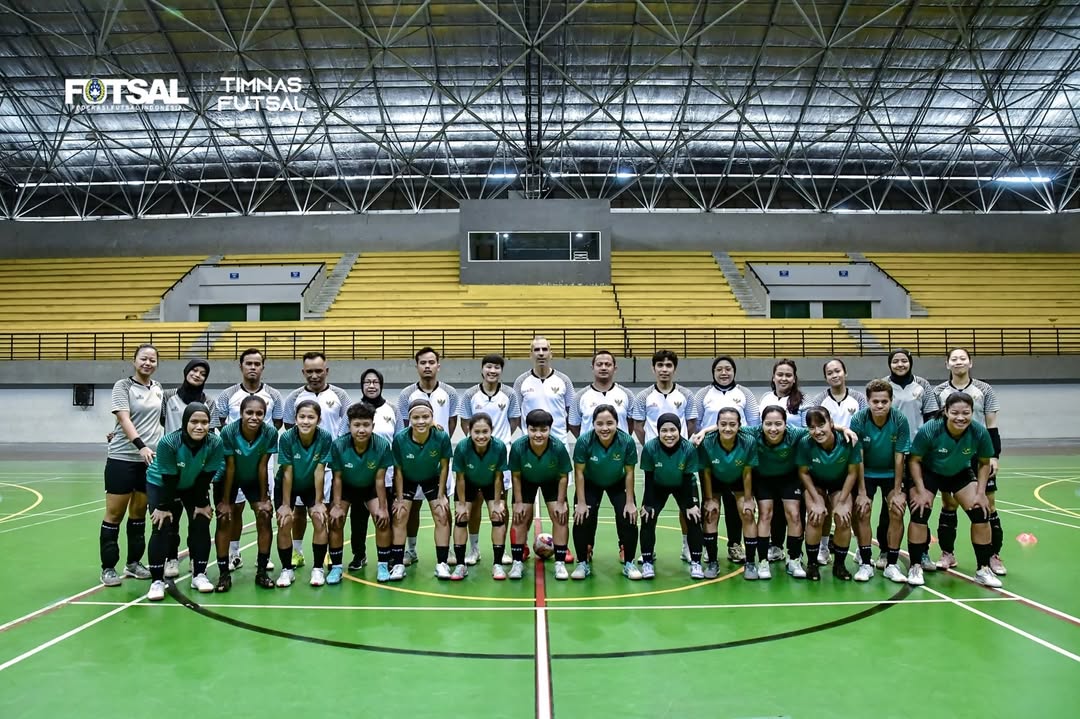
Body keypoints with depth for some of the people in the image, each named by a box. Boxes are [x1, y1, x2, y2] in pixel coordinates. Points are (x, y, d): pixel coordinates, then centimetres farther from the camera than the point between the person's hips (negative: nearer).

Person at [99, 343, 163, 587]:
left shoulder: (157, 388, 10)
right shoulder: (123, 386, -6)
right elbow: (124, 419, -17)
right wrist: (141, 446, -29)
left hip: (151, 459, 5)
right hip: (122, 458, -5)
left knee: (139, 513, 12)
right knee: (115, 514, 1)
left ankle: (134, 562, 23)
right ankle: (108, 568, 10)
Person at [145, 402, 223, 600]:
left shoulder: (215, 443, -30)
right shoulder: (168, 442, -36)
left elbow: (206, 476, -19)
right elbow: (169, 478, -28)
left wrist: (202, 504, -11)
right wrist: (163, 507, -19)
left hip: (194, 486, 3)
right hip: (161, 484, -3)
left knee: (201, 524, -2)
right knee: (162, 527, -13)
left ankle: (199, 575, 11)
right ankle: (157, 580, -4)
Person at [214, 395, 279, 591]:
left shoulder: (270, 433, -28)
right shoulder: (229, 432, -31)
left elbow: (263, 466, -18)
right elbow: (230, 467, -23)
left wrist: (264, 499, -12)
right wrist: (225, 501, -16)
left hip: (254, 479, 1)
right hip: (228, 478, -1)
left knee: (264, 516, -8)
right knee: (224, 519, -9)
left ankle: (262, 571, 3)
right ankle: (224, 573, 2)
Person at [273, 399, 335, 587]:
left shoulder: (325, 438, -27)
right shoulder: (286, 437, -29)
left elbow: (319, 471, -21)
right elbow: (287, 473, -22)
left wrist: (319, 502, -16)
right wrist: (286, 504, -17)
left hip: (311, 486, 1)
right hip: (286, 486, 0)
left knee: (319, 520, -13)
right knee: (284, 523, -11)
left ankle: (318, 568, 2)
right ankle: (287, 569, 7)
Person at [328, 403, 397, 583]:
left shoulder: (383, 445, -31)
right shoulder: (338, 445, -30)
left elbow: (379, 479, -20)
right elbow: (337, 478, -17)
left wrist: (383, 507, -15)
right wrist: (337, 505, -16)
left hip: (371, 487, 0)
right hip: (346, 487, 0)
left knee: (383, 520, -13)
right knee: (335, 521, -13)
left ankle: (383, 565, 3)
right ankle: (336, 567, 4)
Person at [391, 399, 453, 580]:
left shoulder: (442, 436, -32)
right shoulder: (400, 438, -32)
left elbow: (444, 466, -15)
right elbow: (398, 470, -17)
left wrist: (441, 495, -11)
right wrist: (399, 499, -13)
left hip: (432, 480, 0)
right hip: (407, 480, 0)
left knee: (442, 516, -6)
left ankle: (442, 563, 3)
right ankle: (398, 564, 2)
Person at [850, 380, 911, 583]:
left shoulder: (900, 420, -22)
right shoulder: (858, 420, -23)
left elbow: (899, 458, -15)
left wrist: (897, 492, -13)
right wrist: (862, 492, -19)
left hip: (891, 473, 1)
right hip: (866, 472, 0)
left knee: (896, 512, -12)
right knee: (862, 511, -14)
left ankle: (891, 564, 0)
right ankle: (866, 563, -2)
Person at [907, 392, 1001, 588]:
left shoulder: (980, 433, -25)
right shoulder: (929, 430, -33)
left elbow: (984, 463, -6)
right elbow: (914, 460, -19)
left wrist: (981, 493, -12)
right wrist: (921, 492, -21)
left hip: (960, 474, 3)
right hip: (928, 473, -3)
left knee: (981, 513, -7)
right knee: (920, 513, -16)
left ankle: (984, 569, 10)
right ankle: (915, 567, -1)